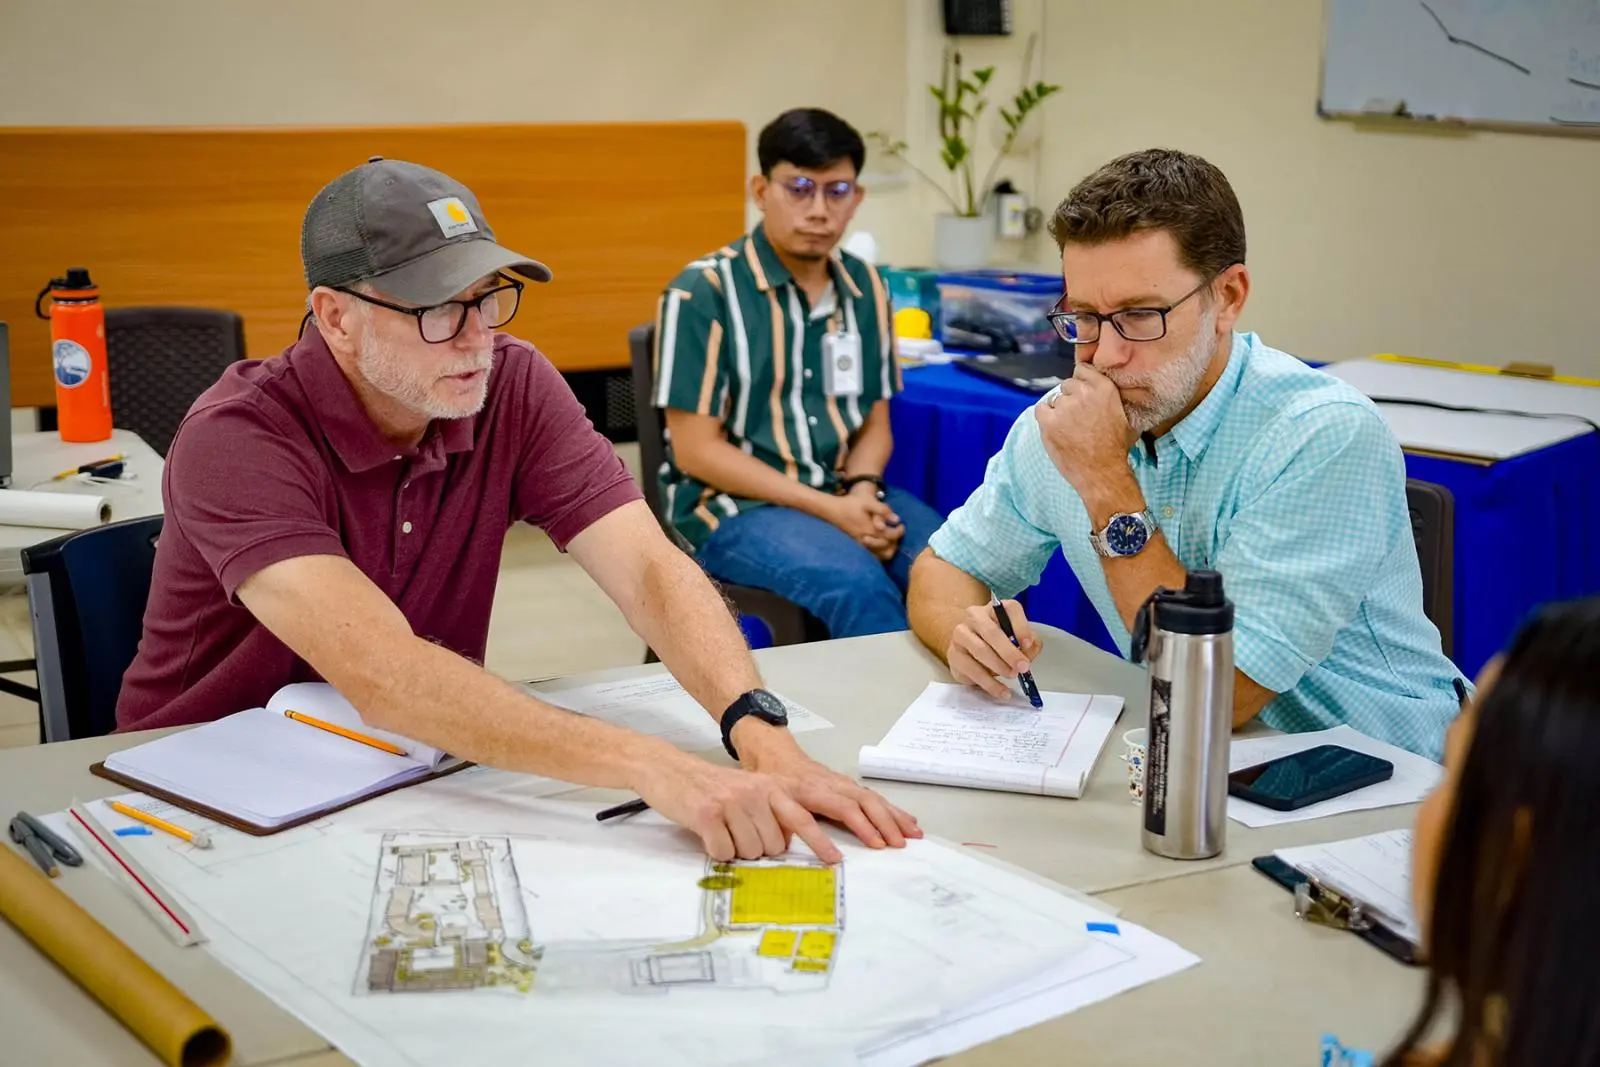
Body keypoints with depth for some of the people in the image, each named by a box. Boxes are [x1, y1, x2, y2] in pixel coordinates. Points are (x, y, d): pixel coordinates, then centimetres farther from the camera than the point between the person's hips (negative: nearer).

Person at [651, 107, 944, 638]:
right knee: (861, 589, -33)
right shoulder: (703, 292, -10)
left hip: (846, 493, 5)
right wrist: (829, 509, -18)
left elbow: (874, 422, 14)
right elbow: (696, 449, -12)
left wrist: (862, 489, -10)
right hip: (735, 503, -5)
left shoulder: (865, 287, 8)